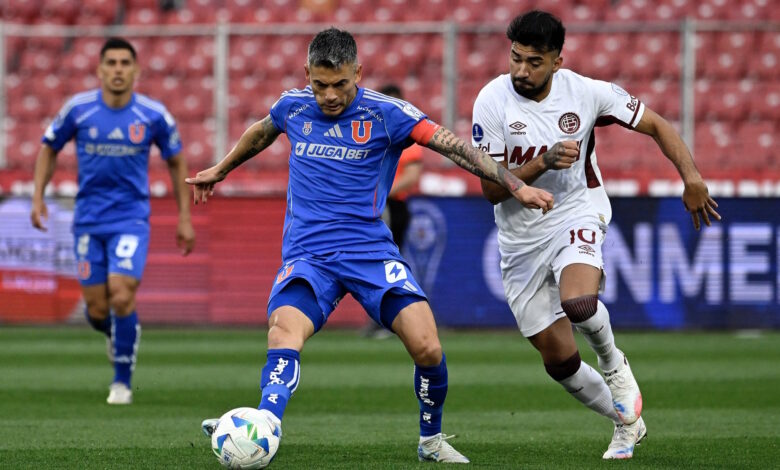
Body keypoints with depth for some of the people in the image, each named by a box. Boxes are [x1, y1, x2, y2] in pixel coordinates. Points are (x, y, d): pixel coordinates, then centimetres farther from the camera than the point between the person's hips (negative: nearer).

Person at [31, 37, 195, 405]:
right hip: (88, 220, 2)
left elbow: (176, 161, 9)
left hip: (132, 219, -1)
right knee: (97, 310, 0)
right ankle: (115, 334, 38)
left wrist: (184, 217, 7)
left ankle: (122, 381, -1)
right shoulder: (78, 109, -4)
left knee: (122, 298, -18)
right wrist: (38, 197, 2)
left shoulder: (153, 115, -5)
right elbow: (49, 148, 12)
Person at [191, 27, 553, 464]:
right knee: (285, 330, -30)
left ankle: (432, 440, 10)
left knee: (427, 348, -16)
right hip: (307, 255, 1)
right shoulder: (293, 107, 7)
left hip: (370, 249, -1)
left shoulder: (386, 113, -4)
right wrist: (220, 170, 44)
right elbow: (261, 132, 30)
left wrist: (517, 186, -16)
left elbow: (455, 146, -8)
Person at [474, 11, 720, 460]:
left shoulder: (586, 92, -11)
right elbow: (491, 188, -13)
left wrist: (692, 178, -11)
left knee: (578, 302, -34)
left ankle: (613, 363, 0)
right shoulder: (493, 102, -14)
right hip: (522, 237, 2)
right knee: (559, 359, 3)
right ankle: (627, 423, 29)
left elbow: (656, 125, 1)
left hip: (577, 215, -2)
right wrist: (543, 162, -28)